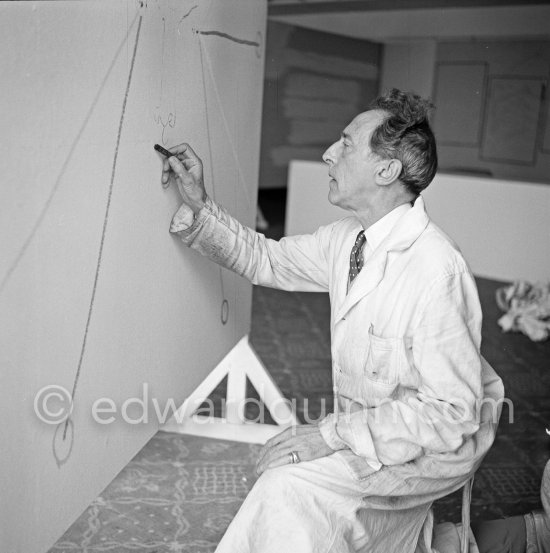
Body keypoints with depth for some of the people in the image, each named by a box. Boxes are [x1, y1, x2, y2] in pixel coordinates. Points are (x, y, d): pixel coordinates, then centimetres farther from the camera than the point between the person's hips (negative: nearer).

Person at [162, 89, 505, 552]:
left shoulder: (436, 270, -29)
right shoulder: (347, 239, -3)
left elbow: (451, 413, -26)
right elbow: (267, 259, 11)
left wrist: (333, 434, -26)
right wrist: (198, 205, 0)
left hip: (439, 446, -7)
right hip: (368, 429, 8)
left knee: (291, 486, -22)